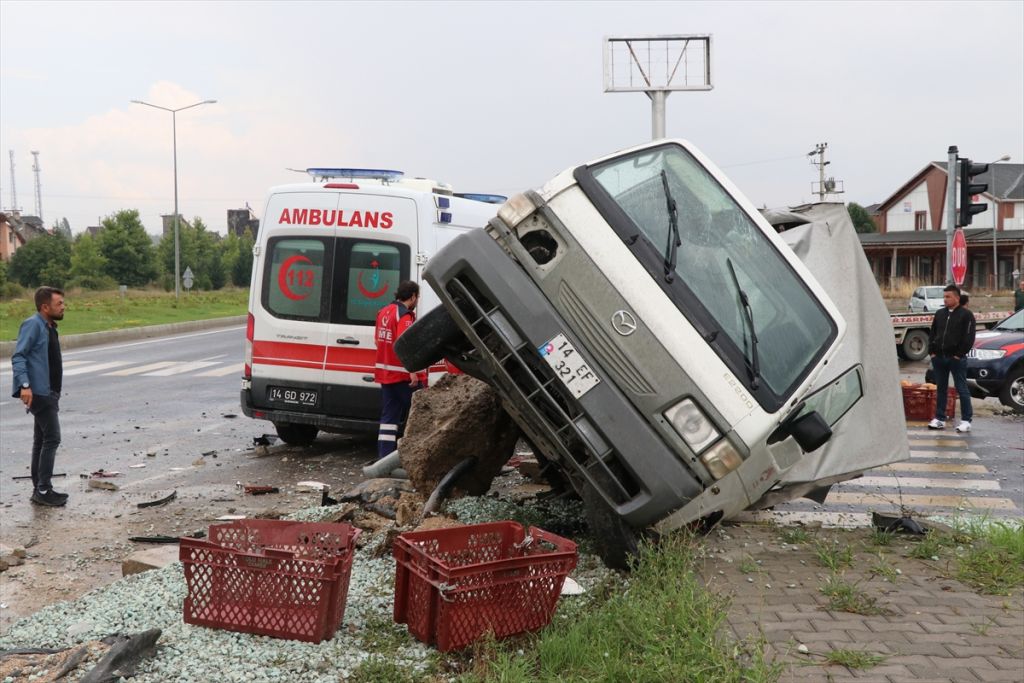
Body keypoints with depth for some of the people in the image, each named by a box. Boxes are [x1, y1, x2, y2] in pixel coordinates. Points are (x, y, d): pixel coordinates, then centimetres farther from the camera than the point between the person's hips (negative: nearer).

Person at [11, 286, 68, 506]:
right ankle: (43, 490, -6)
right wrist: (24, 385, -28)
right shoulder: (33, 325, -12)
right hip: (39, 392, -10)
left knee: (41, 440, 13)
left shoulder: (49, 327, 15)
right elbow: (18, 357, -18)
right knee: (52, 438, -10)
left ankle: (40, 489, 19)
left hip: (47, 392, 10)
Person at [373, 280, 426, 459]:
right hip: (403, 375, -8)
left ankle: (384, 457, 6)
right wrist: (413, 372, -27)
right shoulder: (405, 315, -16)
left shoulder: (384, 312, 12)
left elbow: (377, 340, 19)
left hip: (385, 372, 8)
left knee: (389, 416, 9)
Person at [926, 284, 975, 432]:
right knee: (940, 389, 10)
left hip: (956, 358, -6)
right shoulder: (939, 314, 13)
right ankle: (939, 419, 16)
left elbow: (969, 338, -9)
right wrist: (932, 352, 5)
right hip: (939, 358, 6)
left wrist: (959, 355, -12)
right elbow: (932, 334, 16)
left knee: (962, 389, -2)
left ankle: (966, 420, 2)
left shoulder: (966, 315, -4)